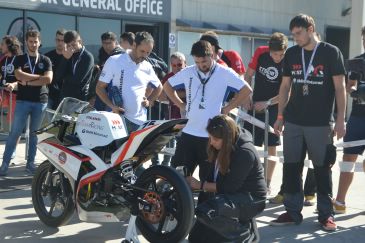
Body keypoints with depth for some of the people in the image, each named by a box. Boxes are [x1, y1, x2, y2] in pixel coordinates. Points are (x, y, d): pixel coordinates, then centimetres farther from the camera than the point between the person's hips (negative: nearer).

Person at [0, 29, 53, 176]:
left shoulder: (45, 61, 7)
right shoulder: (20, 59, 6)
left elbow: (48, 79, -9)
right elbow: (19, 75, -12)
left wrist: (28, 82, -10)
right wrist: (39, 76, -8)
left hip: (40, 101, 1)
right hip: (23, 100, -1)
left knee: (35, 134, 7)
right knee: (15, 133, -3)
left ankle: (30, 163, 14)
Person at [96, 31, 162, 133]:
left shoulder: (147, 67, 12)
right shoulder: (114, 61, -1)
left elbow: (159, 87, 29)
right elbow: (100, 88, -1)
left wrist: (149, 101, 11)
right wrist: (112, 106, -14)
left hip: (140, 121, 4)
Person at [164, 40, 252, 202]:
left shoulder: (225, 73, -6)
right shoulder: (188, 72, 3)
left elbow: (247, 90, -4)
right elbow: (167, 86, 16)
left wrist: (227, 108, -6)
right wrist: (181, 105, 7)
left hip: (212, 136, -3)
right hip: (189, 132, 3)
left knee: (208, 178, 7)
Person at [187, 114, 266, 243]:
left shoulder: (245, 152, -23)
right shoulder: (223, 149, 2)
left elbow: (229, 186, -24)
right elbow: (213, 177, 8)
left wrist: (200, 185, -17)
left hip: (250, 200, -8)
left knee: (205, 211, -34)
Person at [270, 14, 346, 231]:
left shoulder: (331, 52, -3)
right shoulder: (291, 54, 7)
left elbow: (340, 87, -4)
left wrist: (341, 119, -9)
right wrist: (280, 116, 9)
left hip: (320, 123, -4)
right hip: (293, 122, 4)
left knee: (323, 169, 3)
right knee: (291, 168, 5)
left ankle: (326, 214, 13)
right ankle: (293, 212, 15)